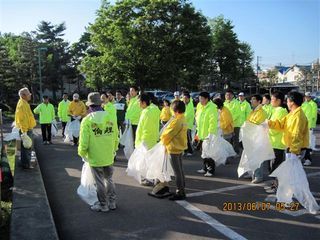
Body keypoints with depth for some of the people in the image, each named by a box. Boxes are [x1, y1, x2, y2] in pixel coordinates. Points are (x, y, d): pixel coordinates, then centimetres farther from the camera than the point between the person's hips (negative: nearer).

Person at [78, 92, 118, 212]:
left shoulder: (87, 120, -15)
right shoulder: (111, 118, -4)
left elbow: (84, 141, -13)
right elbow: (116, 139, 3)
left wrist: (82, 153, 5)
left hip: (95, 158, -4)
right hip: (109, 157, 4)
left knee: (100, 182, 10)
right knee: (109, 179, 20)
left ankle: (103, 205, 23)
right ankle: (112, 202, 30)